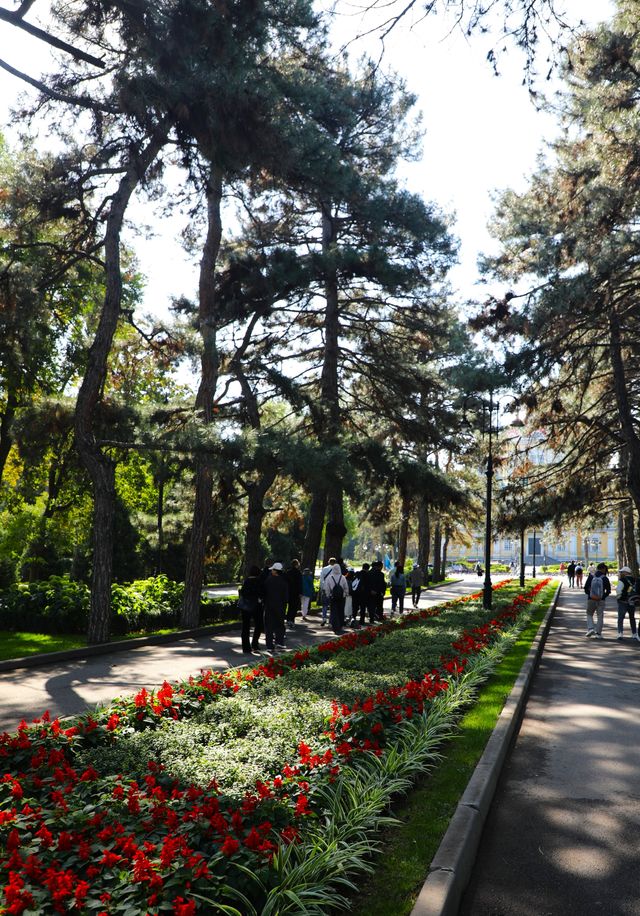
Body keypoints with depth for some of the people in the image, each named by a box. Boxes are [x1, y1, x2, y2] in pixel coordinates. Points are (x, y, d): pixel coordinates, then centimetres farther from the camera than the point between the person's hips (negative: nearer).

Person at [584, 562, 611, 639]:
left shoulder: (591, 576, -2)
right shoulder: (605, 578, -5)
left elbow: (586, 588, -2)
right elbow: (608, 591, -1)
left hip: (591, 600, 1)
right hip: (601, 600, -1)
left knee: (589, 614, 16)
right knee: (600, 617, 7)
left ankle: (590, 628, -2)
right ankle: (598, 633, 5)